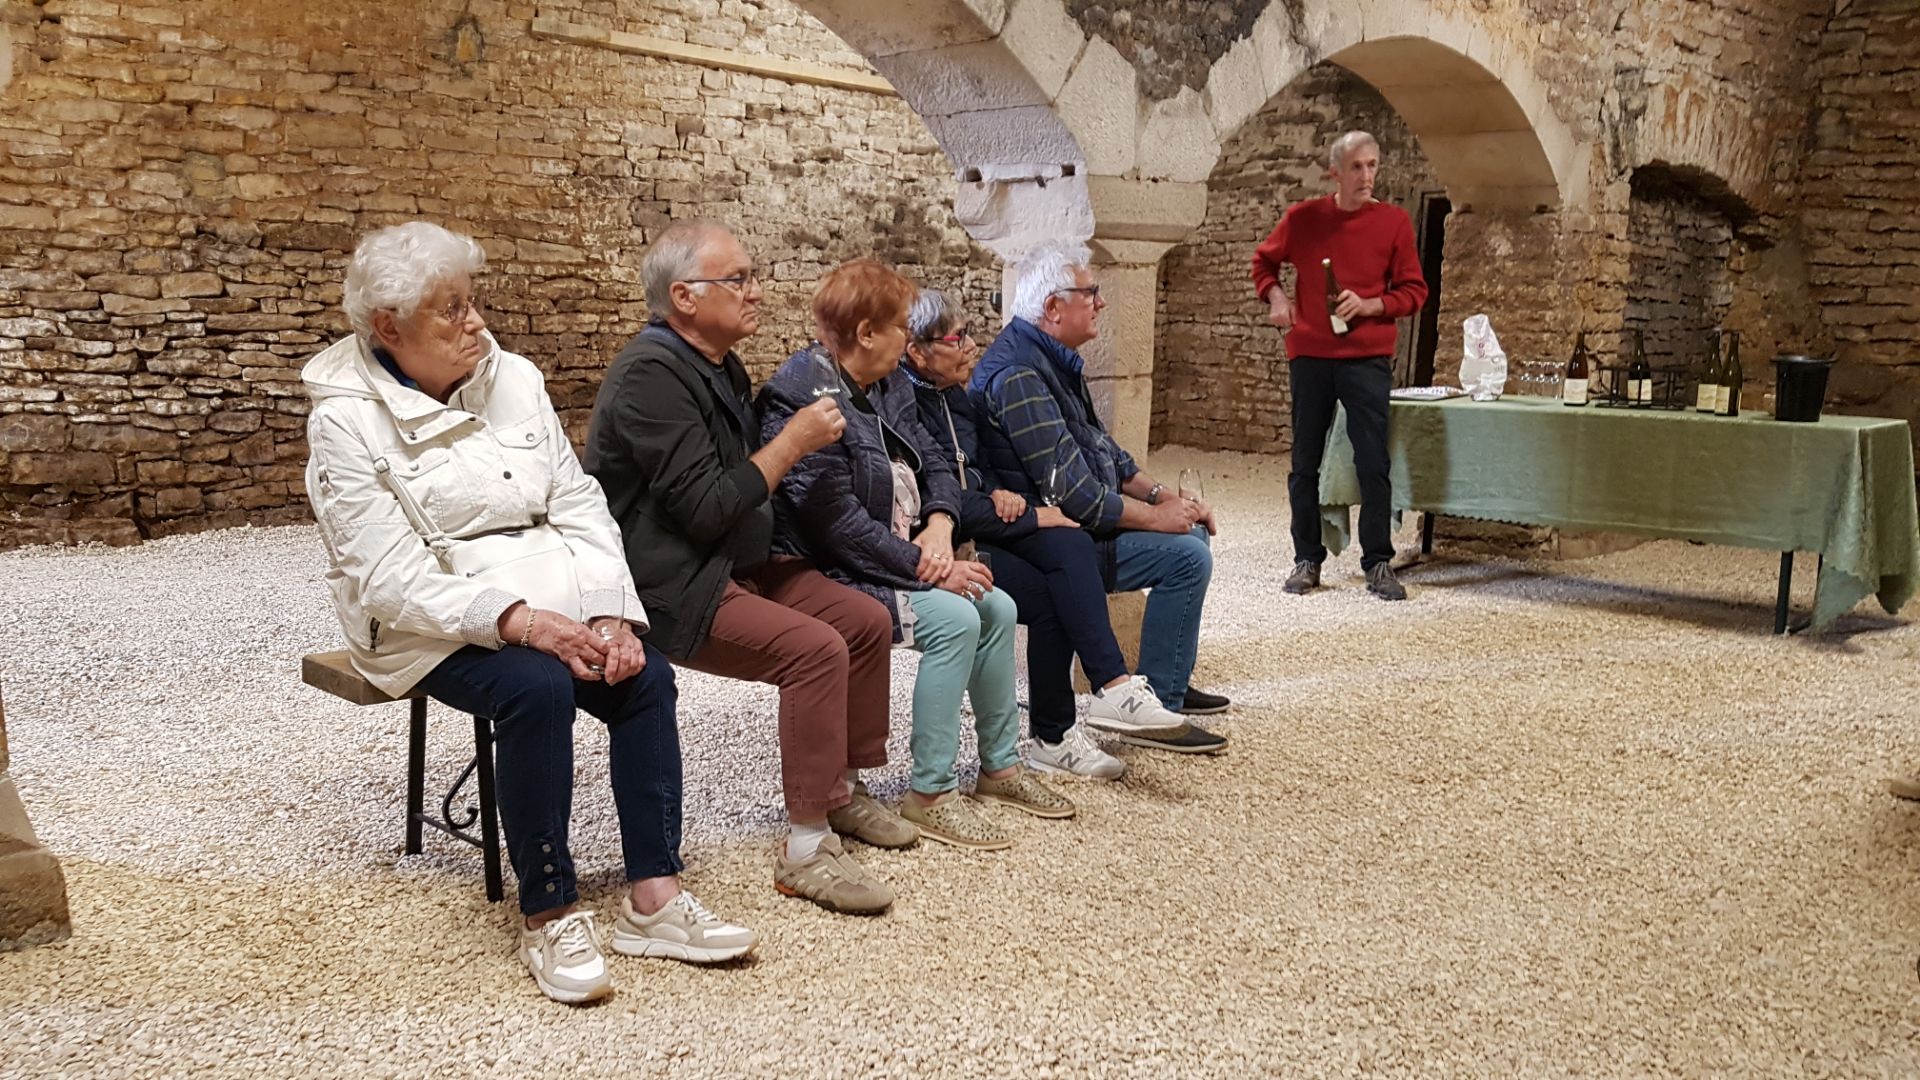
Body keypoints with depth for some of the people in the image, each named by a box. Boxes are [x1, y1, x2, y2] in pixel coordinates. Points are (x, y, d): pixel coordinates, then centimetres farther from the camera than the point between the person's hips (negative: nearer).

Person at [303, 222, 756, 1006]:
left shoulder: (513, 378, 4)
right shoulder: (347, 419, -11)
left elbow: (578, 505, 2)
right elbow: (392, 580, -18)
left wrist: (610, 614, -14)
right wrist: (519, 622, -30)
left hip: (536, 601, 5)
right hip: (428, 623, -5)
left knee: (645, 675, -20)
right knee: (538, 688, -32)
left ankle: (651, 897, -12)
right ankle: (549, 915, -19)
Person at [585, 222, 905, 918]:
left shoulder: (718, 367, 13)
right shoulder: (652, 375, -19)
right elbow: (704, 509, -24)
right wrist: (793, 442, -16)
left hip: (736, 564, 10)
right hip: (673, 591, -10)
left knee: (867, 621, 3)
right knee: (817, 649, -26)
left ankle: (843, 789, 18)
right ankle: (806, 850, -20)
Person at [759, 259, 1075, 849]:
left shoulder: (888, 385, 9)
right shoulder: (803, 397, -21)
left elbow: (934, 466, 11)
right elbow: (837, 522, -26)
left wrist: (938, 526, -11)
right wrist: (928, 569, -23)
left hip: (899, 556, 9)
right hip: (836, 576, -9)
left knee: (997, 607, -1)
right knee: (954, 619, -25)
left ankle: (1001, 766, 15)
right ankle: (930, 795, -15)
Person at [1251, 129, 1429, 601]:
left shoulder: (1394, 222, 0)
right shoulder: (1302, 218, 2)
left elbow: (1414, 291, 2)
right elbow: (1264, 261, 19)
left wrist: (1369, 304, -14)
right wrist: (1275, 296, 0)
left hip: (1368, 358, -1)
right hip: (1309, 355, 2)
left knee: (1373, 464, -4)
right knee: (1305, 464, 7)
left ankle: (1378, 563, 5)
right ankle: (1307, 560, 17)